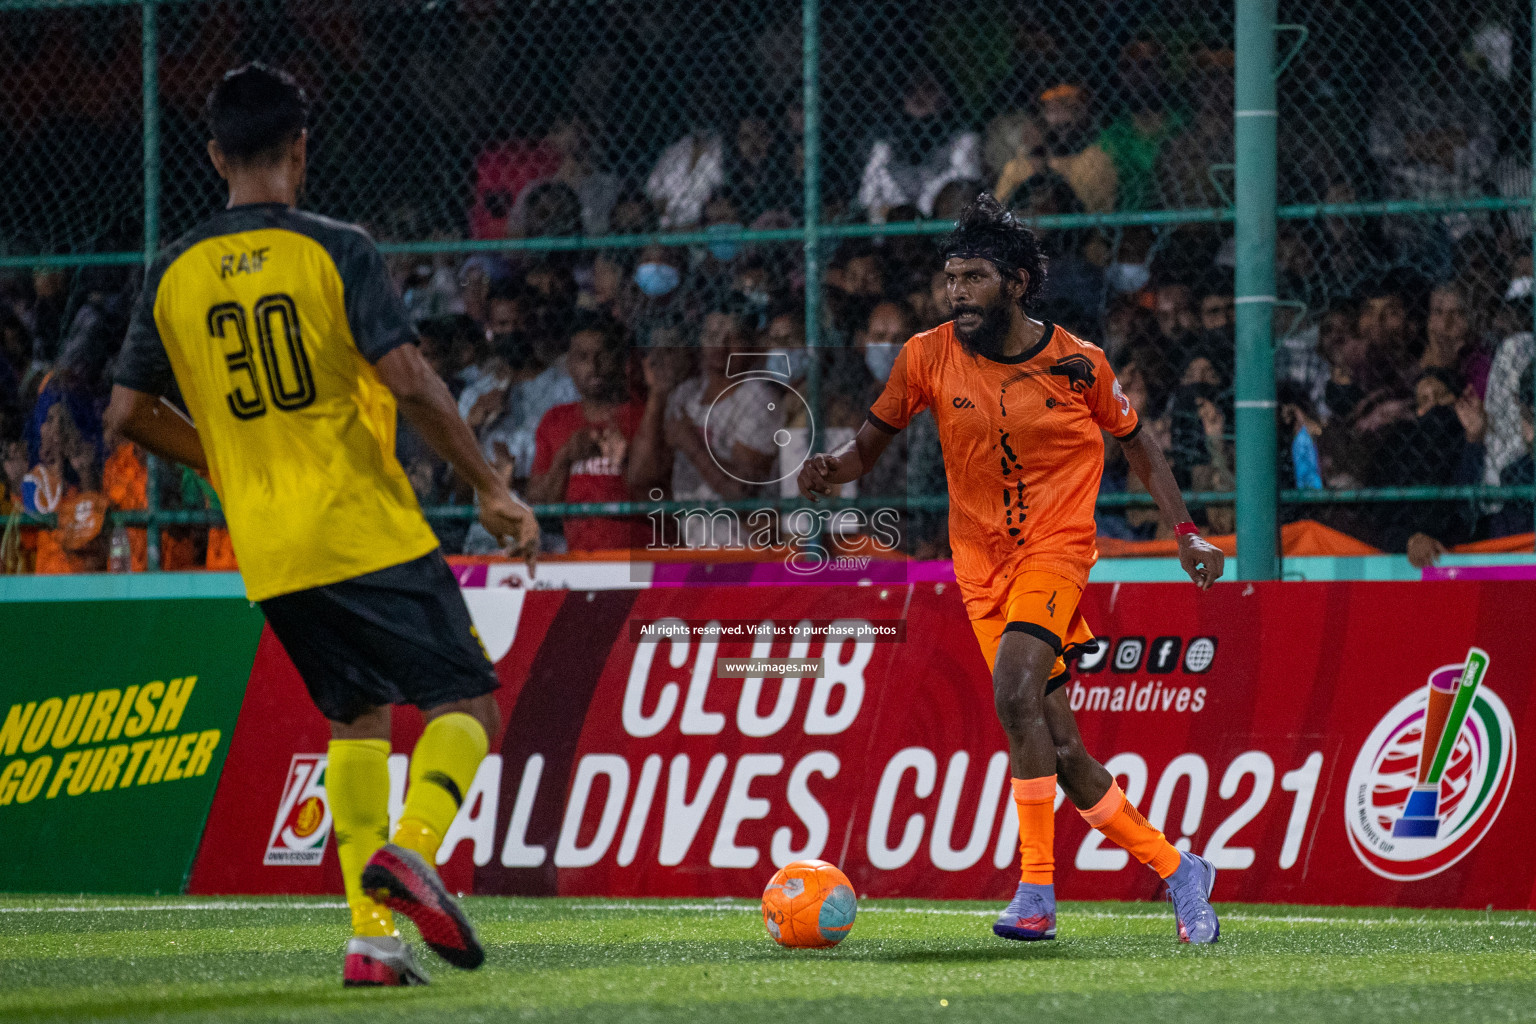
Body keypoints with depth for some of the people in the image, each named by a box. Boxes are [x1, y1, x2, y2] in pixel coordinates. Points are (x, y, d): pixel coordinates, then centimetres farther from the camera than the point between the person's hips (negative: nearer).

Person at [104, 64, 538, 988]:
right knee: (467, 703, 4)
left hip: (268, 555, 5)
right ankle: (412, 848, -24)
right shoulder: (334, 252, -8)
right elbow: (408, 380, -15)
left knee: (357, 717, 18)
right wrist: (491, 487, -7)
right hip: (371, 532, -5)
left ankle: (371, 932, 7)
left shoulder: (175, 275, 6)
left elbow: (129, 412, 12)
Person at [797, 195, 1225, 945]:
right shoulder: (929, 357, -2)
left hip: (1057, 546, -3)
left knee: (1014, 691, -29)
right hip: (982, 564, 3)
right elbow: (869, 445, 7)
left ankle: (1036, 894, -26)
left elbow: (1135, 443, 10)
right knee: (1059, 752, 0)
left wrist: (1185, 532, 3)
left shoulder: (1077, 363, -6)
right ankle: (1176, 870, 19)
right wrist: (830, 469, -15)